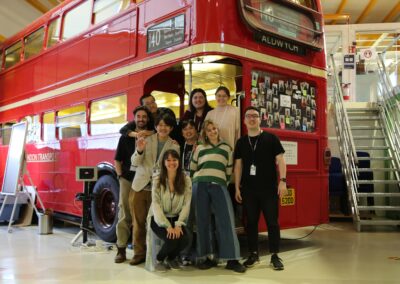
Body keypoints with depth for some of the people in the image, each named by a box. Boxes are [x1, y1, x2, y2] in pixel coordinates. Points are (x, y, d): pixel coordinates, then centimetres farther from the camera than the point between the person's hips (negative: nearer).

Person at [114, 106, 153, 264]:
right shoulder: (126, 137, 12)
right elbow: (117, 159, 13)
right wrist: (120, 175, 2)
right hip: (127, 179, 1)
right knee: (124, 214, 2)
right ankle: (121, 249, 7)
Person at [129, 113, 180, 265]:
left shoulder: (174, 146, 5)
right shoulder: (146, 140, 4)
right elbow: (134, 163, -2)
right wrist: (139, 150, -21)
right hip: (140, 187, 1)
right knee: (138, 222, 5)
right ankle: (139, 253, 16)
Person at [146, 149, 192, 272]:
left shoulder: (186, 180, -3)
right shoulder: (157, 180, -7)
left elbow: (186, 205, -6)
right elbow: (156, 206, -13)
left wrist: (178, 225, -18)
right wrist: (167, 226, -23)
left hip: (177, 218, 2)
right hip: (159, 219, -2)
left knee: (184, 239, -25)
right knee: (172, 239, -28)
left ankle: (171, 258, 11)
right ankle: (159, 259, 7)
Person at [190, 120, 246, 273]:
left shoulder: (226, 148, 16)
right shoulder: (200, 148, 15)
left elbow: (229, 171, 16)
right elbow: (192, 168, 19)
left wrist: (224, 182, 10)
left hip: (219, 186, 0)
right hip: (200, 186, 1)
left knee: (226, 220, -9)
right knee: (202, 221, 1)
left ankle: (232, 259, -6)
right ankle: (204, 257, 8)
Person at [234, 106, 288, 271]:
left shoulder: (271, 138, 1)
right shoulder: (241, 142, 10)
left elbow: (280, 160, -2)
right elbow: (238, 165, 11)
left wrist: (282, 181, -12)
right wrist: (237, 187, 6)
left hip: (269, 188, -3)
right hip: (248, 189, 3)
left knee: (272, 221, 0)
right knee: (251, 222, 8)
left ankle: (275, 256, 9)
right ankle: (253, 254, 19)